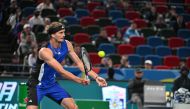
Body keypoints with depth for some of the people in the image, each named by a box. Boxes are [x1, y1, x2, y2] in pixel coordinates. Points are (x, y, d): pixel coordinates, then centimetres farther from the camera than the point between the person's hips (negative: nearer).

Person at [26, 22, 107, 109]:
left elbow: (79, 63, -4)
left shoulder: (66, 45, -8)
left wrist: (96, 77, -15)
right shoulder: (45, 51, -29)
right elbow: (62, 71, -34)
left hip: (52, 83, 7)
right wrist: (80, 80, -43)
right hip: (37, 85, -7)